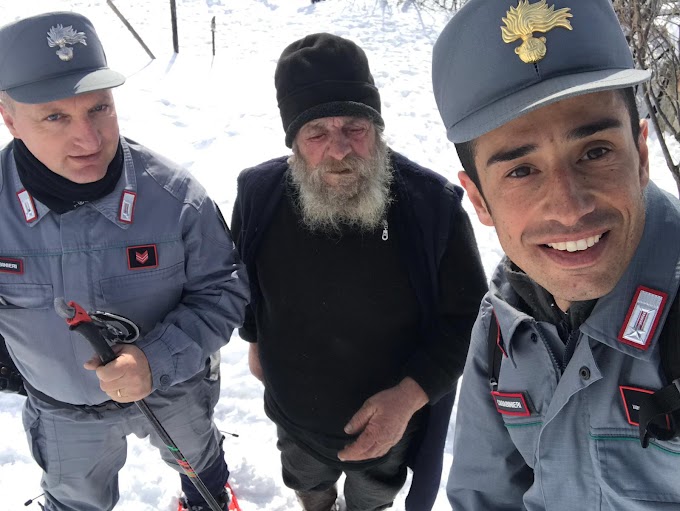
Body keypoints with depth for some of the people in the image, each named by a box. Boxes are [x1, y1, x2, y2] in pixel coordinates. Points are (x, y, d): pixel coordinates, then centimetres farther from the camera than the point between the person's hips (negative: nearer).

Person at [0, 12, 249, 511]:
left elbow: (222, 289, -21)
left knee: (197, 455, 33)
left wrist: (158, 362, -34)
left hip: (177, 389, 0)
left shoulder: (176, 196, -30)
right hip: (64, 413, 1)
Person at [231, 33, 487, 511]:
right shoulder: (258, 194, -19)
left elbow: (468, 316, -18)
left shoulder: (433, 203, -27)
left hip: (388, 421, -2)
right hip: (293, 415, 2)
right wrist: (255, 339, 14)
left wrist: (409, 396, -27)